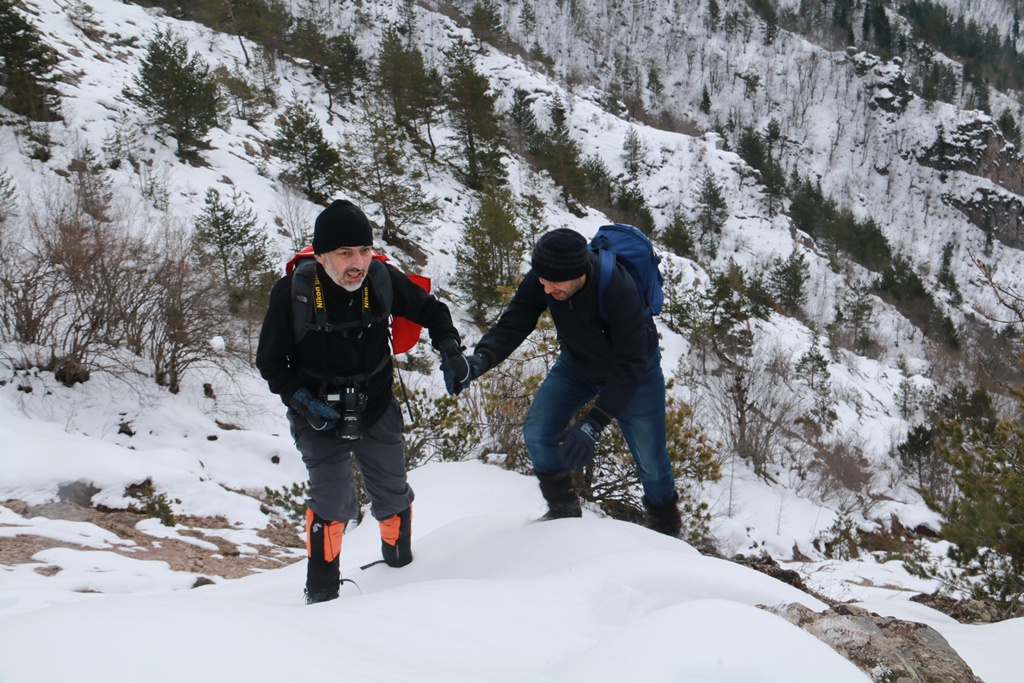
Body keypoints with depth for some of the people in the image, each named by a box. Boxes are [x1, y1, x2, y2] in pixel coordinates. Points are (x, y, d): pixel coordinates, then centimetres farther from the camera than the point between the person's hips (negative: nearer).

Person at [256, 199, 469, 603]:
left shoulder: (383, 280, -14)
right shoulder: (292, 292, -19)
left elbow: (429, 310, 6)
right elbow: (270, 361, -7)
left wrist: (448, 344, -13)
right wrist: (303, 401, -21)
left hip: (376, 411, 3)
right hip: (319, 417, -3)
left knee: (393, 499, 10)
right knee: (333, 500, -16)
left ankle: (400, 568, 39)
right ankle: (321, 593, 3)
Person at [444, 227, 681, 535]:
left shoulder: (618, 291, -41)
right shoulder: (542, 279, -27)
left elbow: (630, 366, -38)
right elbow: (512, 325, -22)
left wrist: (593, 424, -44)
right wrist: (480, 360, -43)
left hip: (634, 372, -4)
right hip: (577, 365, 5)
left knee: (650, 459, 0)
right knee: (537, 433, -9)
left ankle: (665, 529, 28)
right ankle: (563, 509, 14)